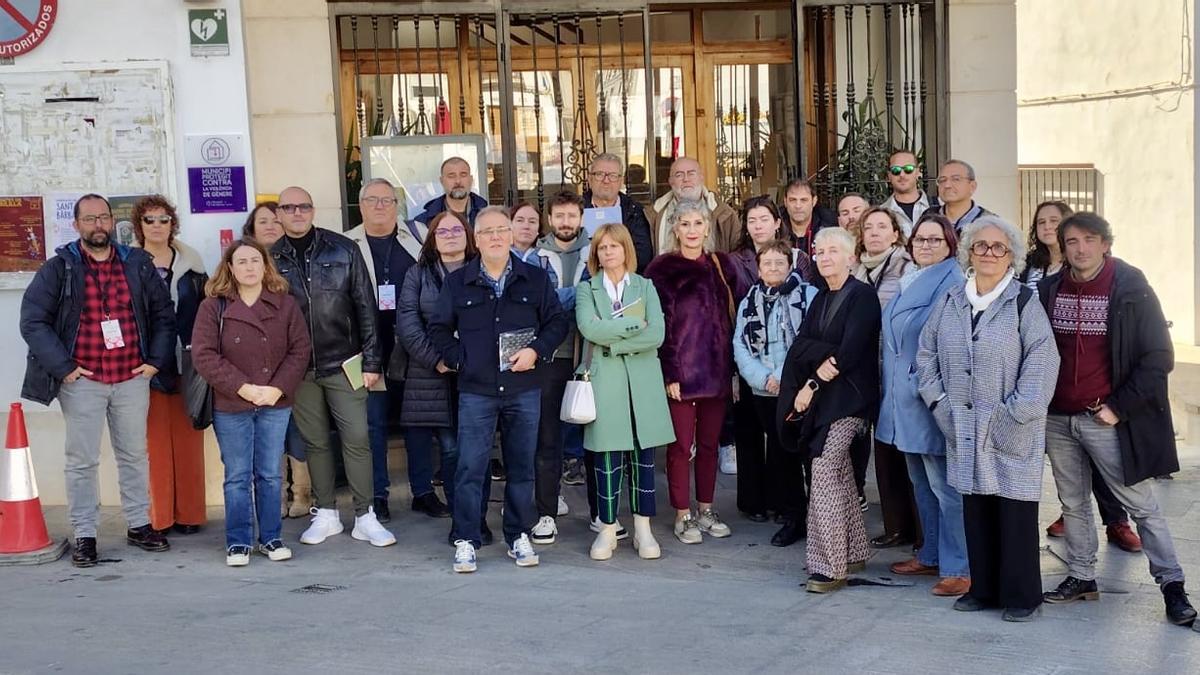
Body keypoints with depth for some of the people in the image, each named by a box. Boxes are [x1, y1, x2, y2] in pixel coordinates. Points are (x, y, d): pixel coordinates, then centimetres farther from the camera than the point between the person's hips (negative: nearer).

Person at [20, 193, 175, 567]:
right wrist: (63, 367, -10)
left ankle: (139, 525, 23)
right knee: (82, 460, 2)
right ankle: (84, 536, 10)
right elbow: (33, 322, -4)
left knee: (135, 455, 12)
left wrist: (156, 360, 2)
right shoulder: (58, 268, -1)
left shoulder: (138, 265, 7)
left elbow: (163, 314, 11)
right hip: (82, 381, -2)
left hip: (133, 378, 3)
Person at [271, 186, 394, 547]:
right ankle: (326, 514, 22)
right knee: (315, 442, 11)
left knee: (357, 439, -2)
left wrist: (371, 360, -4)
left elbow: (366, 307, 0)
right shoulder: (272, 258, 3)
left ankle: (365, 517, 6)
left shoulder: (344, 250, -1)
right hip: (299, 368, 2)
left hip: (343, 364, -2)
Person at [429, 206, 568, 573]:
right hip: (475, 391, -1)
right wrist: (459, 360, -3)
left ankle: (519, 537, 19)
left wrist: (535, 350, -9)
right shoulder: (456, 282, 5)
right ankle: (466, 540, 7)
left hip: (524, 389, 1)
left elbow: (557, 322, 5)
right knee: (470, 467, -2)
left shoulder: (535, 278, 6)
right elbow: (439, 329, 9)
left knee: (521, 466, 7)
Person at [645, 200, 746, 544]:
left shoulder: (723, 265, 9)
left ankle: (706, 509, 23)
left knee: (709, 443, 11)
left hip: (717, 370, 4)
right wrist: (669, 373, -13)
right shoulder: (662, 269, -3)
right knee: (681, 445, 1)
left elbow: (738, 315, 12)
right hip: (680, 371, -4)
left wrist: (735, 366, 7)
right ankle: (683, 515, 11)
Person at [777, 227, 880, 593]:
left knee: (824, 475, -13)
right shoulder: (821, 298, 16)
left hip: (847, 397, -8)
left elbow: (850, 353, -15)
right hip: (821, 397, 8)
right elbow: (800, 345, 4)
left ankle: (829, 566, -8)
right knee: (840, 476, 12)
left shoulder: (863, 295, -7)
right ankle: (853, 553, 22)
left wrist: (813, 384, -10)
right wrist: (823, 358, -17)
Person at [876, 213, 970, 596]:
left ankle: (958, 568, 0)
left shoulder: (952, 284, -11)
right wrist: (894, 388, 18)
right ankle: (931, 555, 27)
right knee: (921, 483, 16)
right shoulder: (909, 283, 16)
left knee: (944, 486, -6)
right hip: (906, 399, 9)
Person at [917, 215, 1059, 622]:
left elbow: (1042, 363, -12)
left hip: (1012, 433, -4)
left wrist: (1014, 414, -15)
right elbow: (926, 354, 12)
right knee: (975, 511, 11)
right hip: (964, 430, 4)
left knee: (1015, 511, 0)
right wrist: (939, 402, 2)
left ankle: (1021, 595, 12)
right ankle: (983, 588, 23)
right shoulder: (949, 303, 8)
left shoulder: (1024, 305, -6)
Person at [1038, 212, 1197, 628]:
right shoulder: (1049, 290, 5)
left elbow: (1158, 358, -7)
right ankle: (1081, 578, 23)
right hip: (1057, 419, 5)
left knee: (1141, 504, -1)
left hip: (1105, 420, -4)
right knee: (1072, 503, 12)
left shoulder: (1131, 289, -7)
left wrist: (1119, 407, -11)